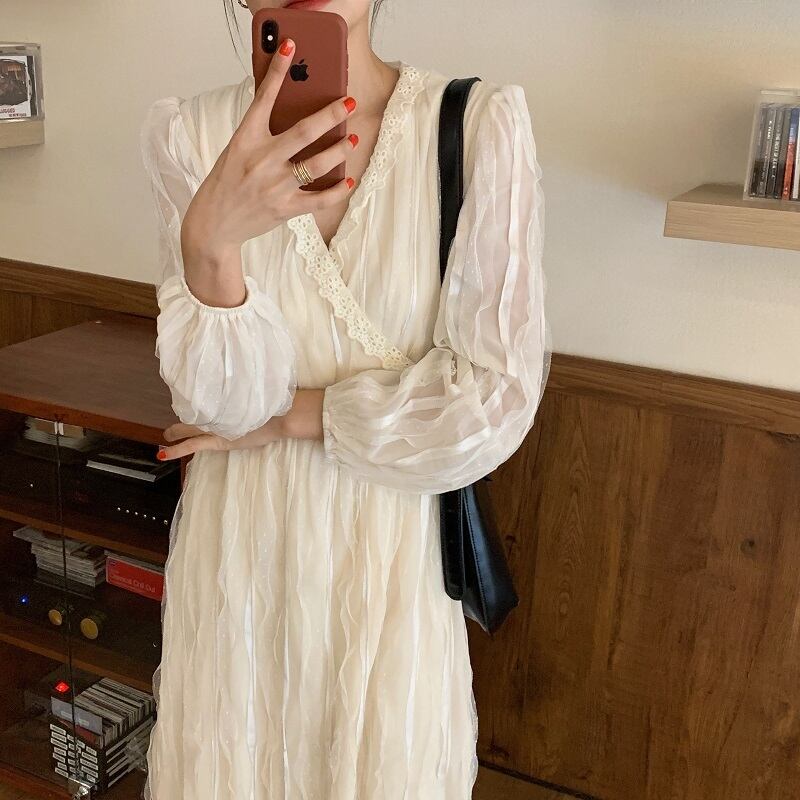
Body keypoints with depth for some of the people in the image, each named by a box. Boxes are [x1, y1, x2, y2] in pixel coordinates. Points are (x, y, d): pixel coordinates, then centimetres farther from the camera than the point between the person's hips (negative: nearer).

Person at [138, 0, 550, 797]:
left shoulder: (480, 123, -15)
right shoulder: (189, 133, -9)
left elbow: (497, 397, -14)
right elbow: (222, 401, -12)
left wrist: (289, 415, -11)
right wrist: (210, 241, -30)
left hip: (391, 545, -1)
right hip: (239, 543, 2)